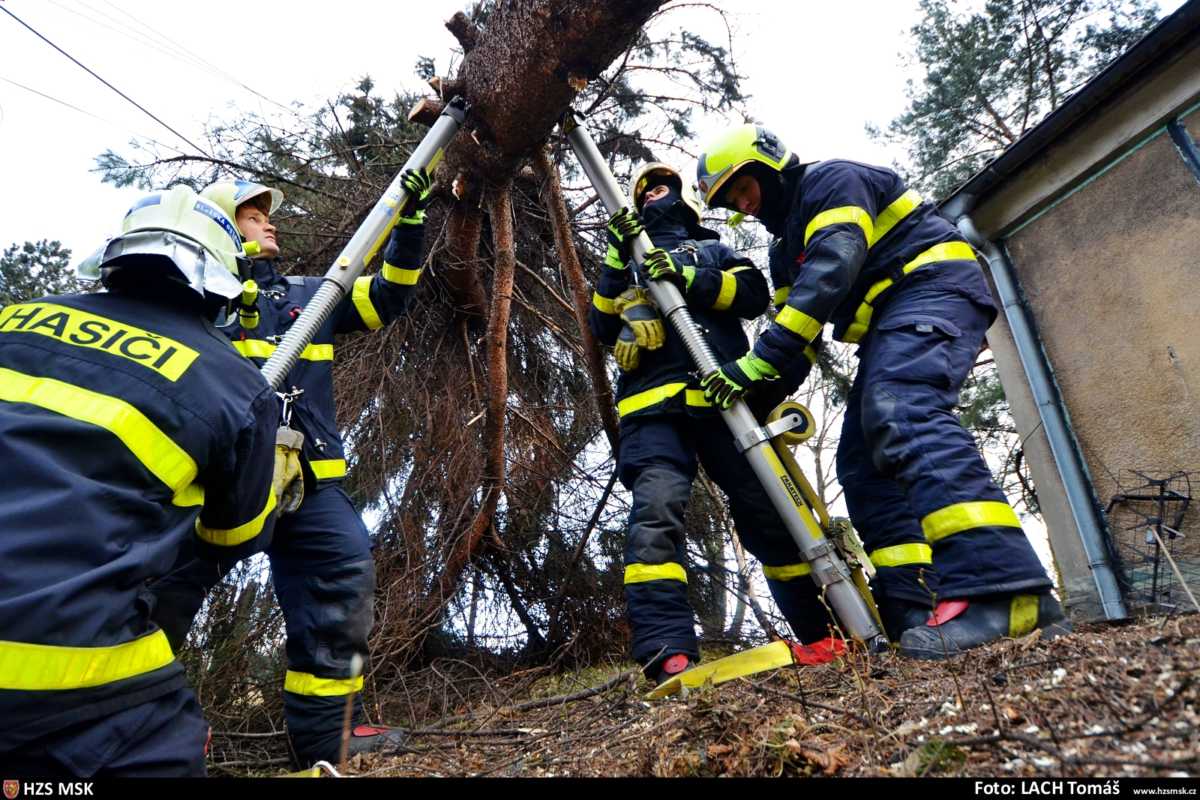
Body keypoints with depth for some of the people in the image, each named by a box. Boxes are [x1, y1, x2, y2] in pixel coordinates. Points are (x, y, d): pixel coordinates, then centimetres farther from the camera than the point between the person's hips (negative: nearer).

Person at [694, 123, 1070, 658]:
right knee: (862, 463, -3)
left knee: (899, 413, -34)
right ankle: (914, 606, -8)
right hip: (889, 324, 9)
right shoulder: (786, 247, 24)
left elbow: (832, 269, -21)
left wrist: (764, 358, -29)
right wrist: (770, 393, 0)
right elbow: (796, 319, 17)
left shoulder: (832, 180, -4)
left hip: (932, 289, -9)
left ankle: (1004, 589, -44)